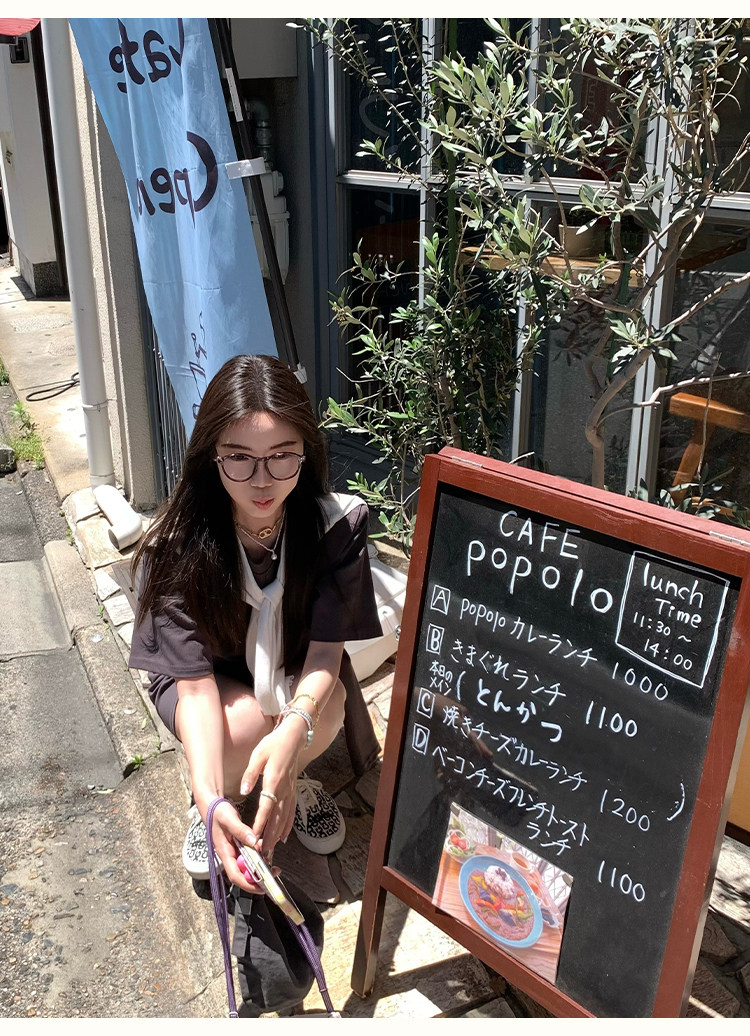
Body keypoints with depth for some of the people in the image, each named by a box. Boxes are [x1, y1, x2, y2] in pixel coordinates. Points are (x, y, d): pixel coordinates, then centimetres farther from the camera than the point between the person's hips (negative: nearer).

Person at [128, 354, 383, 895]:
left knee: (324, 713, -33)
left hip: (297, 671, 1)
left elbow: (326, 649, -28)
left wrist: (293, 729, -49)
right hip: (210, 675, -1)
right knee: (245, 725, -34)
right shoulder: (178, 547, -30)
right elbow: (196, 683, -32)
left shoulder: (338, 523, -27)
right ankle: (206, 807, 3)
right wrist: (210, 798, -48)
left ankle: (292, 782, 4)